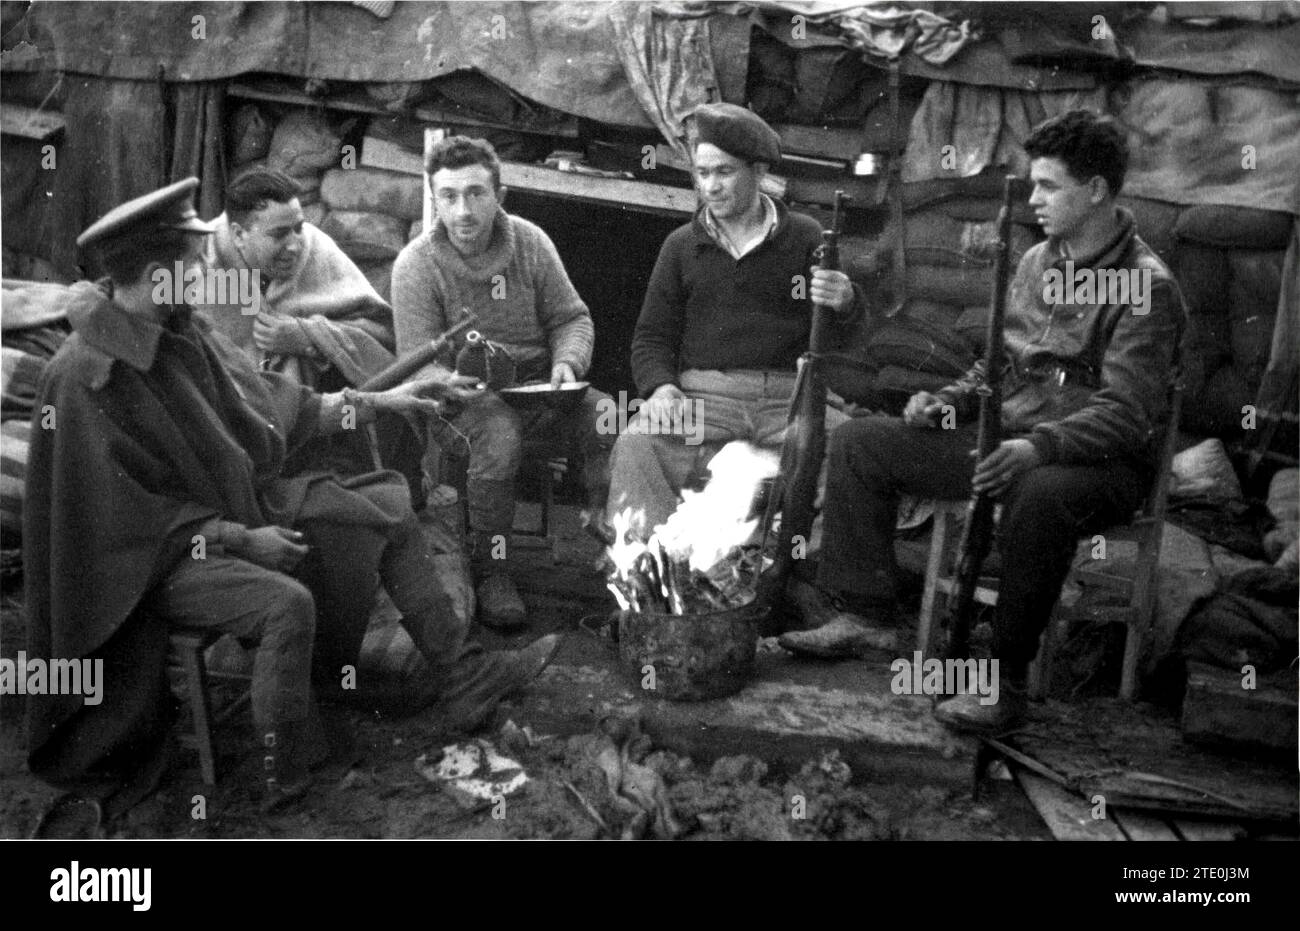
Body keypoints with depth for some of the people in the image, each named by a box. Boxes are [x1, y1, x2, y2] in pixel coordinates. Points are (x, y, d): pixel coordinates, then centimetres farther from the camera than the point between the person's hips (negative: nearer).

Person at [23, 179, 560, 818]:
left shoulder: (182, 330, -2)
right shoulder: (86, 376, -25)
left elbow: (270, 404, 9)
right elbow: (125, 510, -21)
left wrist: (382, 401, 8)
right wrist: (239, 539, -21)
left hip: (237, 506, 9)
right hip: (160, 551, -9)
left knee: (391, 513, 5)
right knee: (287, 604, -34)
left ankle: (460, 678, 11)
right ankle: (282, 782, -15)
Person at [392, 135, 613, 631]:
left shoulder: (530, 242, 1)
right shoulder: (416, 266, -9)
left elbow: (572, 317, 9)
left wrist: (567, 362, -12)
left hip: (537, 383, 4)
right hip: (459, 398, -3)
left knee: (611, 419, -22)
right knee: (498, 434, -36)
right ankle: (491, 576, -21)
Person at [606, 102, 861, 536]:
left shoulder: (805, 237, 13)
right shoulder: (681, 245, 17)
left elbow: (854, 336, 12)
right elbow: (652, 336, 16)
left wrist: (846, 303, -14)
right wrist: (660, 386, -6)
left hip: (789, 398, 0)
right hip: (703, 397, 1)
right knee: (635, 447, -28)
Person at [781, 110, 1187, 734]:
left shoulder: (1147, 287, -12)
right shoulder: (1036, 262, 12)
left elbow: (1125, 413, -21)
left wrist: (1040, 446, -36)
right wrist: (951, 401, 2)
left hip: (1102, 462, -7)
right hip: (1011, 442, 8)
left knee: (1041, 495, -44)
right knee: (860, 443, -1)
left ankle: (1006, 681, -27)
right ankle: (859, 616, -1)